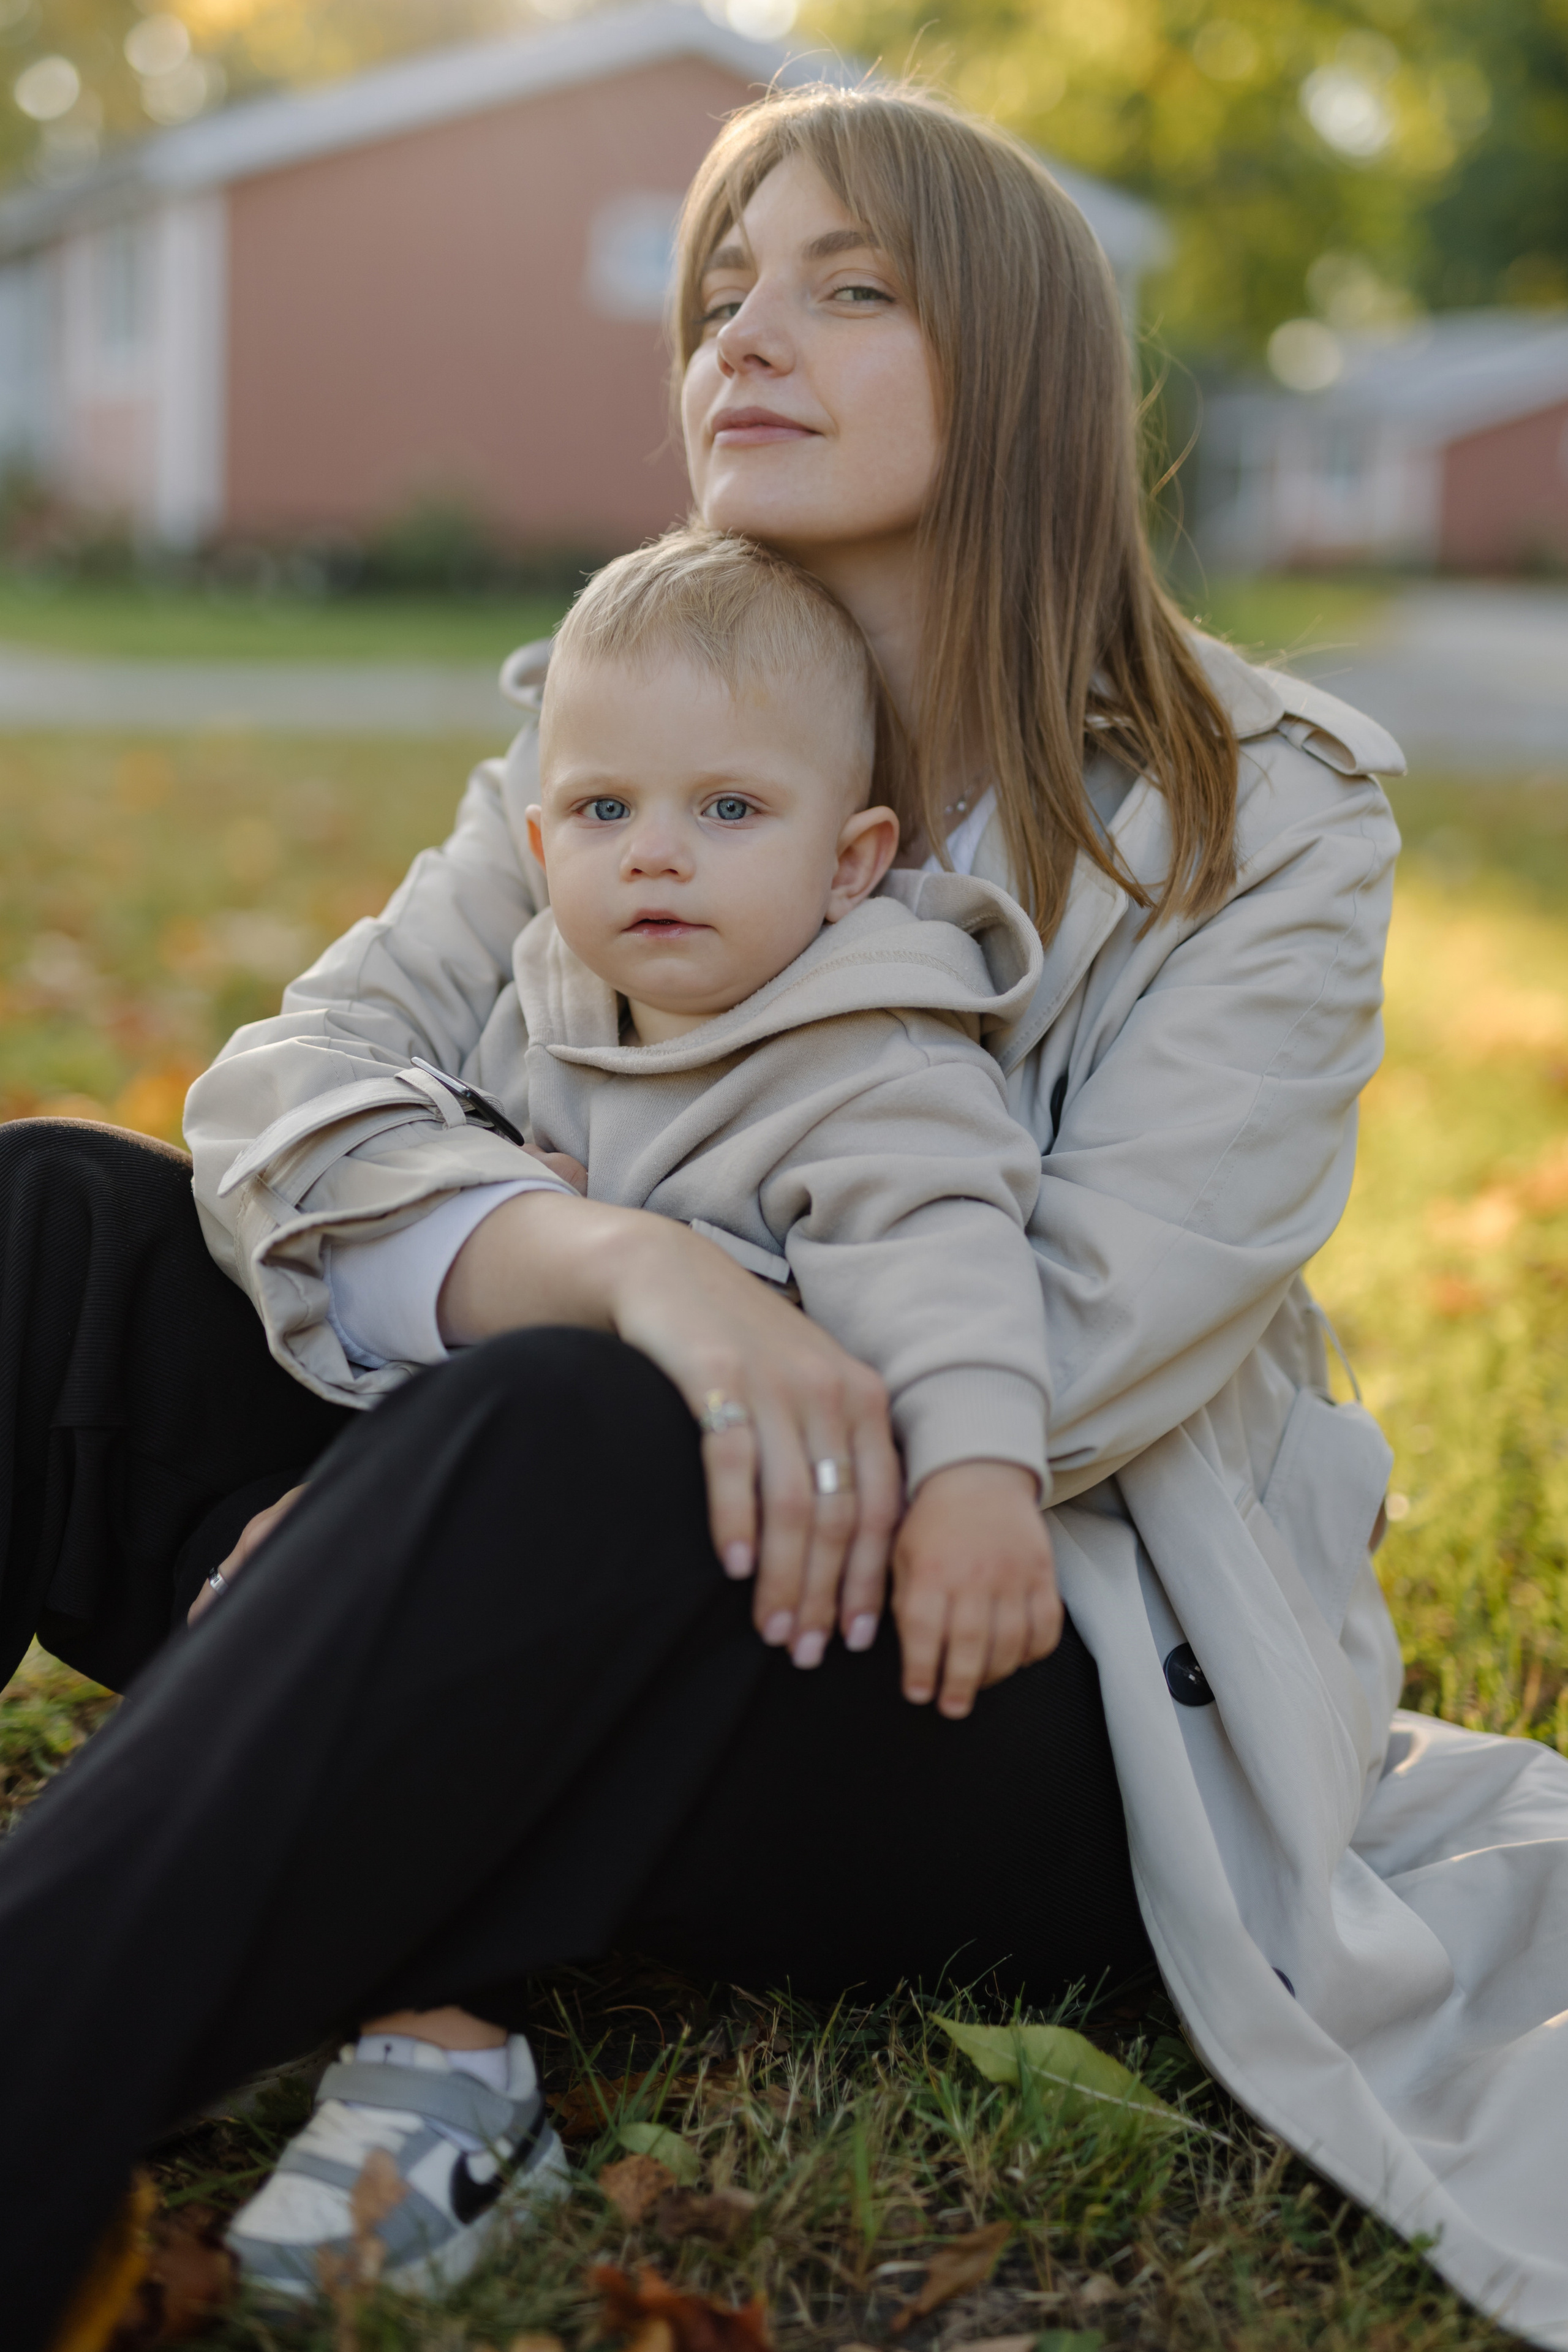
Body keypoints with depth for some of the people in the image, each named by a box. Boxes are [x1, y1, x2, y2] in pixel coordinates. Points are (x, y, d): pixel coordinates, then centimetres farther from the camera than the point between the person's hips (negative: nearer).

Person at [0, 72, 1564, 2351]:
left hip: (1039, 1714, -4)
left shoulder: (1266, 817, -3)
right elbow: (290, 1089, -8)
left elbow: (1072, 1360, -15)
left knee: (575, 1433, -37)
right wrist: (629, 1264, -29)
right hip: (602, 1586, 5)